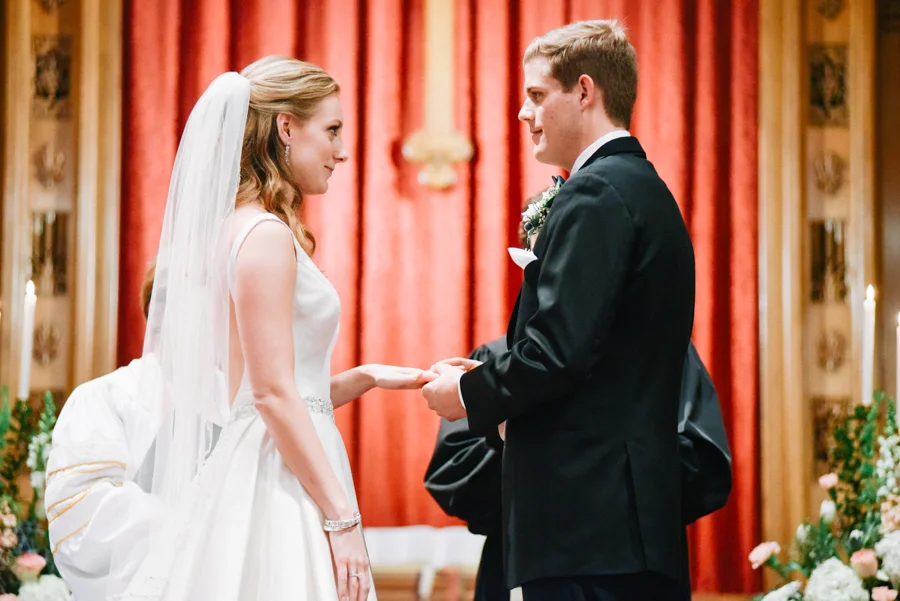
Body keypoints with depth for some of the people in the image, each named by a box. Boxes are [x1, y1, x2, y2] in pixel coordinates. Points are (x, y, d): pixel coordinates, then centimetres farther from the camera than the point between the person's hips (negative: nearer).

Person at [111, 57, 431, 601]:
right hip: (278, 491, -9)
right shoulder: (267, 235, -12)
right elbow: (273, 393, -17)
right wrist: (342, 518, -17)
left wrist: (364, 378, 13)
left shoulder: (240, 228, 15)